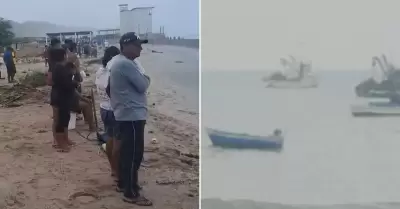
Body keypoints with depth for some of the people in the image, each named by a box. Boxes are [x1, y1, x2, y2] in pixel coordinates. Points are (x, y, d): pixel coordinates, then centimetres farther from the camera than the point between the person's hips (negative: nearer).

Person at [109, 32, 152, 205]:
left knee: (126, 151, 20)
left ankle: (122, 183, 32)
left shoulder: (118, 61, 14)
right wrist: (146, 78, 3)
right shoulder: (126, 64, -21)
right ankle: (131, 194, 1)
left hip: (124, 113, 11)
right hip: (132, 115, -11)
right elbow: (142, 86, -18)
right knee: (134, 154, -6)